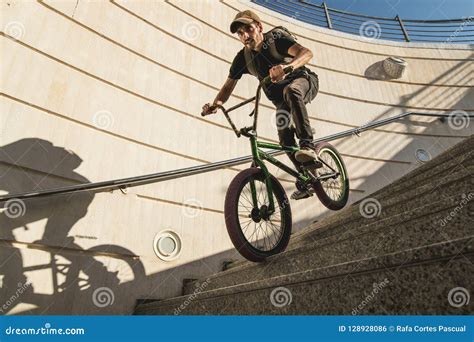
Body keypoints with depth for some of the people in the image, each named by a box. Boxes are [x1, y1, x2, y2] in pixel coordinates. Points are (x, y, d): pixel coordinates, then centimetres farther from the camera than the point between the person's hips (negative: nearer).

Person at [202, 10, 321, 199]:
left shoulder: (276, 39, -22)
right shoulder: (243, 57, -10)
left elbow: (306, 52, -37)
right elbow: (228, 86, -8)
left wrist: (288, 66, -59)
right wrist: (216, 104, -28)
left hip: (302, 80, -4)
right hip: (280, 97, 5)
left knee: (290, 91, -40)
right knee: (285, 137, -11)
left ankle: (307, 146, -42)